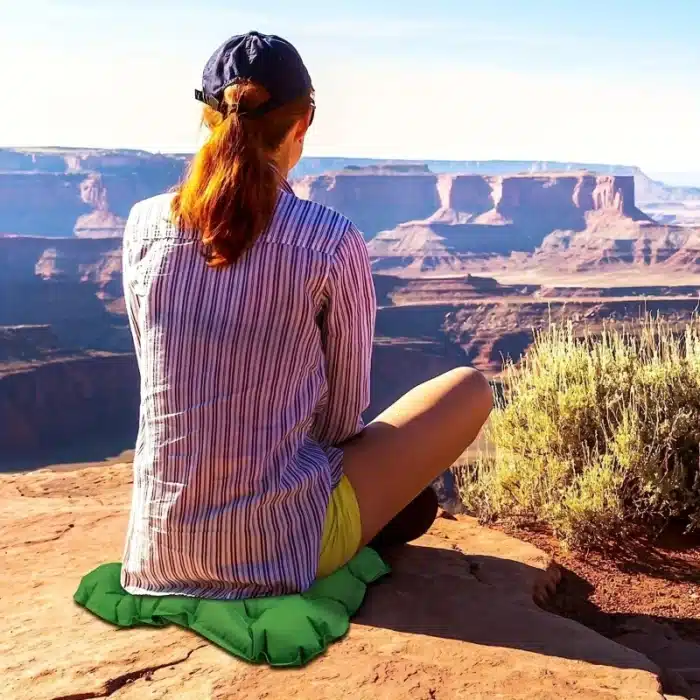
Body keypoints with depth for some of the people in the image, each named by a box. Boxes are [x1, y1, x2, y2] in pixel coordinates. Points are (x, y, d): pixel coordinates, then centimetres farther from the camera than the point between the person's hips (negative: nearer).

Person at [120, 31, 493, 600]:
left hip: (159, 544, 5)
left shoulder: (144, 225, -5)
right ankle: (385, 510, 32)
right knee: (472, 388, 14)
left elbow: (159, 378, 8)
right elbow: (342, 413, -4)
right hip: (283, 544, -5)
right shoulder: (331, 241, -16)